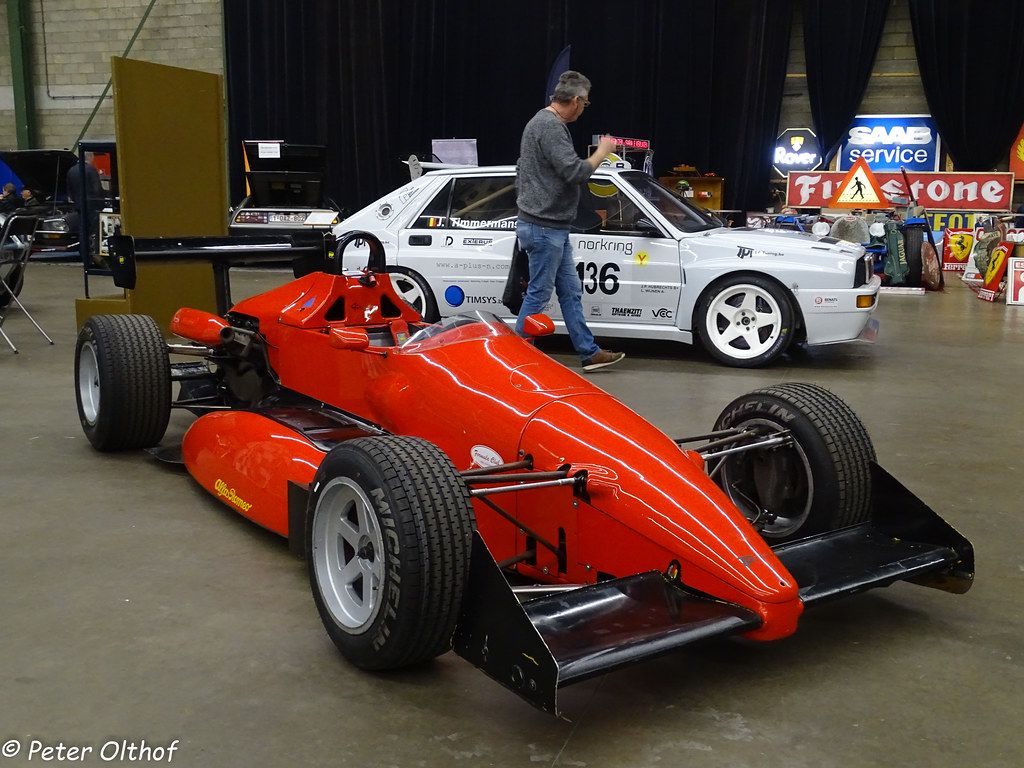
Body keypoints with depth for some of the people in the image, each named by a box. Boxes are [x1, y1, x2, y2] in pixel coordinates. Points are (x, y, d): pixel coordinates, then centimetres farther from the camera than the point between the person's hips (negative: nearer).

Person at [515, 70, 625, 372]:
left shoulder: (541, 121, 17)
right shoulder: (551, 127, -18)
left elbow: (521, 170, 25)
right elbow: (575, 171, -25)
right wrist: (602, 151, -9)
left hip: (553, 228, 11)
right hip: (544, 227, -11)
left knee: (570, 292, 13)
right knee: (538, 295, -3)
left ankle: (589, 352, 19)